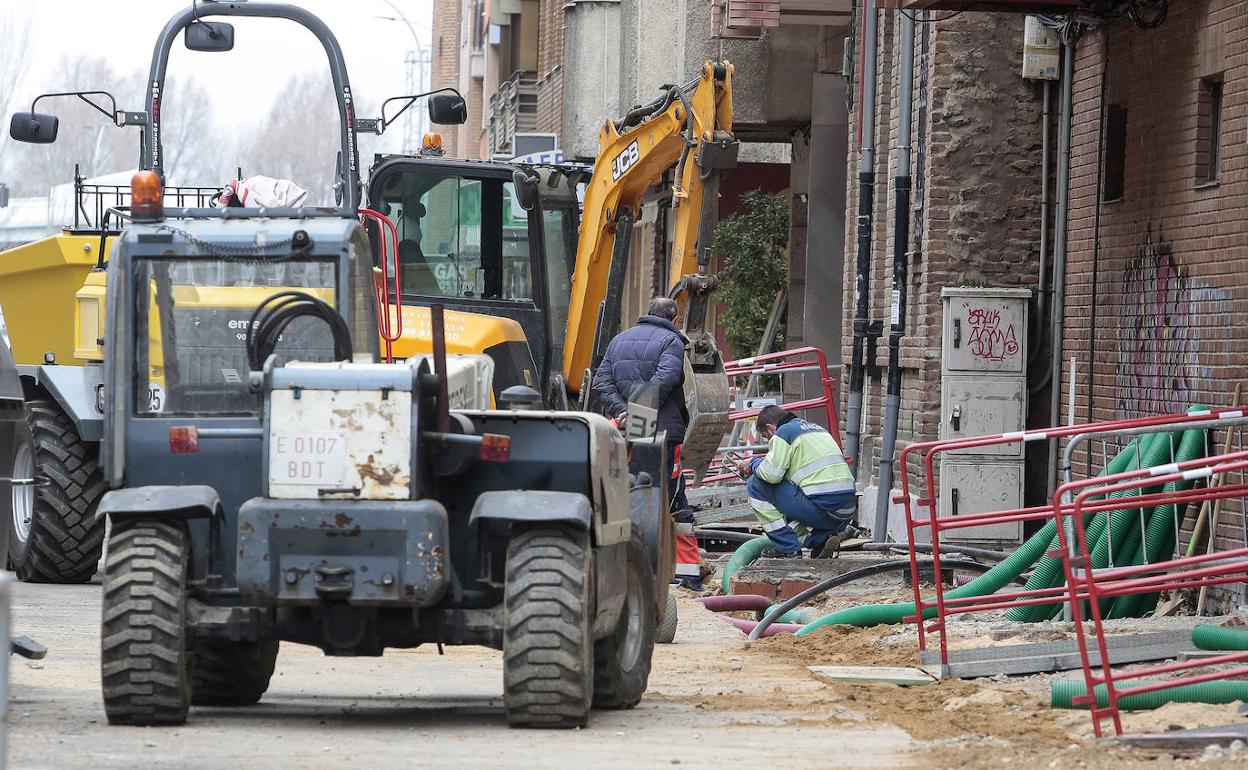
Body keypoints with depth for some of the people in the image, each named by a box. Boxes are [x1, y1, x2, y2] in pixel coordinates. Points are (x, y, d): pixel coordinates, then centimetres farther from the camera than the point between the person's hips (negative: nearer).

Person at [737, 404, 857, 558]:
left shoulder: (783, 432, -1)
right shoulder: (816, 427, 26)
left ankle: (787, 547, 2)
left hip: (822, 507, -8)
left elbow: (771, 473, -12)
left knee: (756, 485, 3)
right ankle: (822, 537, 9)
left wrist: (753, 463, 10)